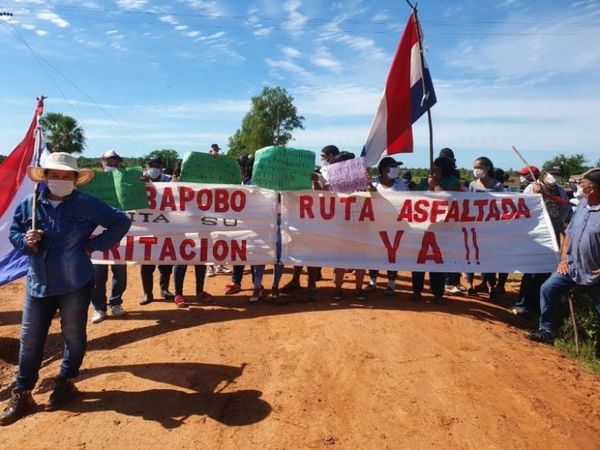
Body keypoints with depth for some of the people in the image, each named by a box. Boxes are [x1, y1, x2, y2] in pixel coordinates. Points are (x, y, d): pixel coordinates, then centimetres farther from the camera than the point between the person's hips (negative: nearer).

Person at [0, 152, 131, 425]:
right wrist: (26, 240, -12)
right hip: (38, 284, 3)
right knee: (30, 340, 10)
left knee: (74, 337, 11)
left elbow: (121, 222, -6)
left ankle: (65, 383, 33)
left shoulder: (87, 205, -9)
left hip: (75, 285, -2)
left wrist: (93, 245, -10)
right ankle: (22, 394, 26)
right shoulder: (30, 206, 0)